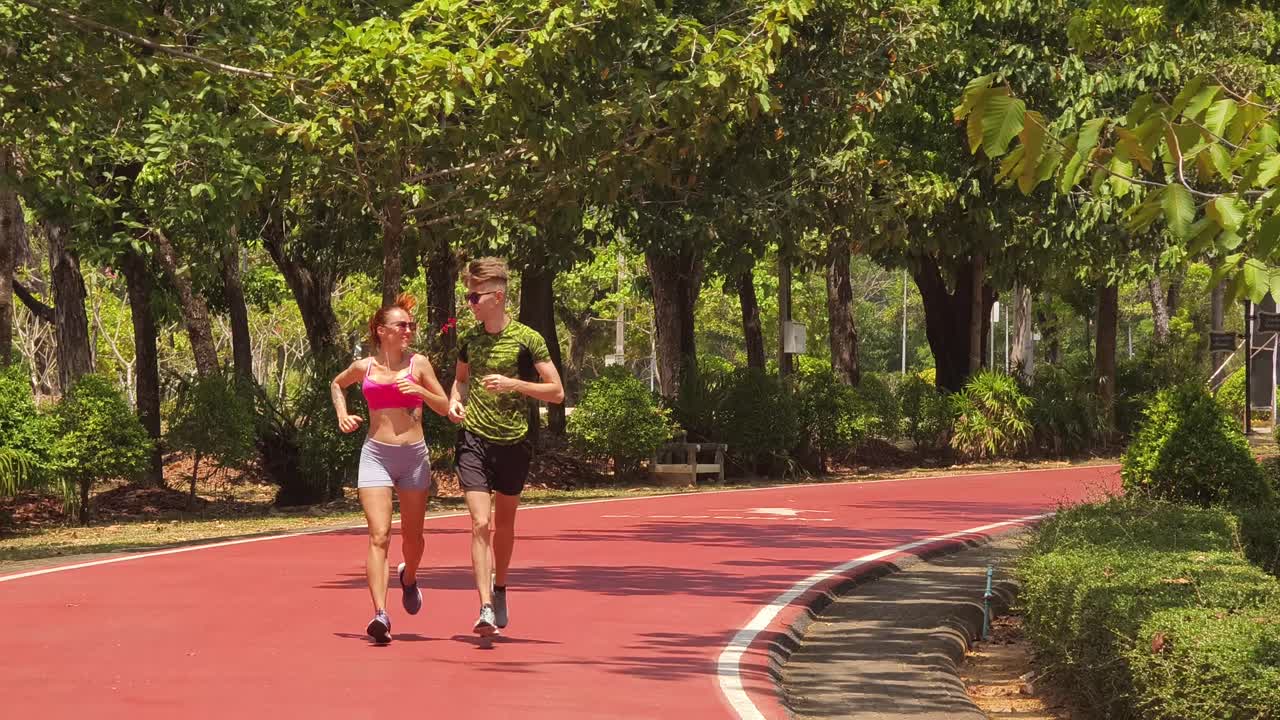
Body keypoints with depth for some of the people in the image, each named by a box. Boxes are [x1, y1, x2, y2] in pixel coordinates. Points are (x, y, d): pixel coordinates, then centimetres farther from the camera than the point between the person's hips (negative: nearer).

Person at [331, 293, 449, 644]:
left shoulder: (418, 364, 3)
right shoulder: (364, 367, 6)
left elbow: (445, 407, 4)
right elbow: (337, 384, 27)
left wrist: (420, 392, -13)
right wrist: (342, 414, 10)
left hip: (414, 456, 1)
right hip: (376, 455, -1)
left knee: (413, 536, 13)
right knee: (379, 536, -14)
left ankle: (408, 577, 47)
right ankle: (380, 614, -23)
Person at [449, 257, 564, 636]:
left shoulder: (527, 339, -7)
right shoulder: (469, 339, 5)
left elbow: (556, 392, -6)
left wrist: (513, 384, -19)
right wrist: (455, 400, 3)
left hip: (513, 442, -1)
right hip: (474, 439, 1)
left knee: (504, 524, 14)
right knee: (479, 523, -12)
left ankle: (499, 590, 38)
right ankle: (486, 608, -17)